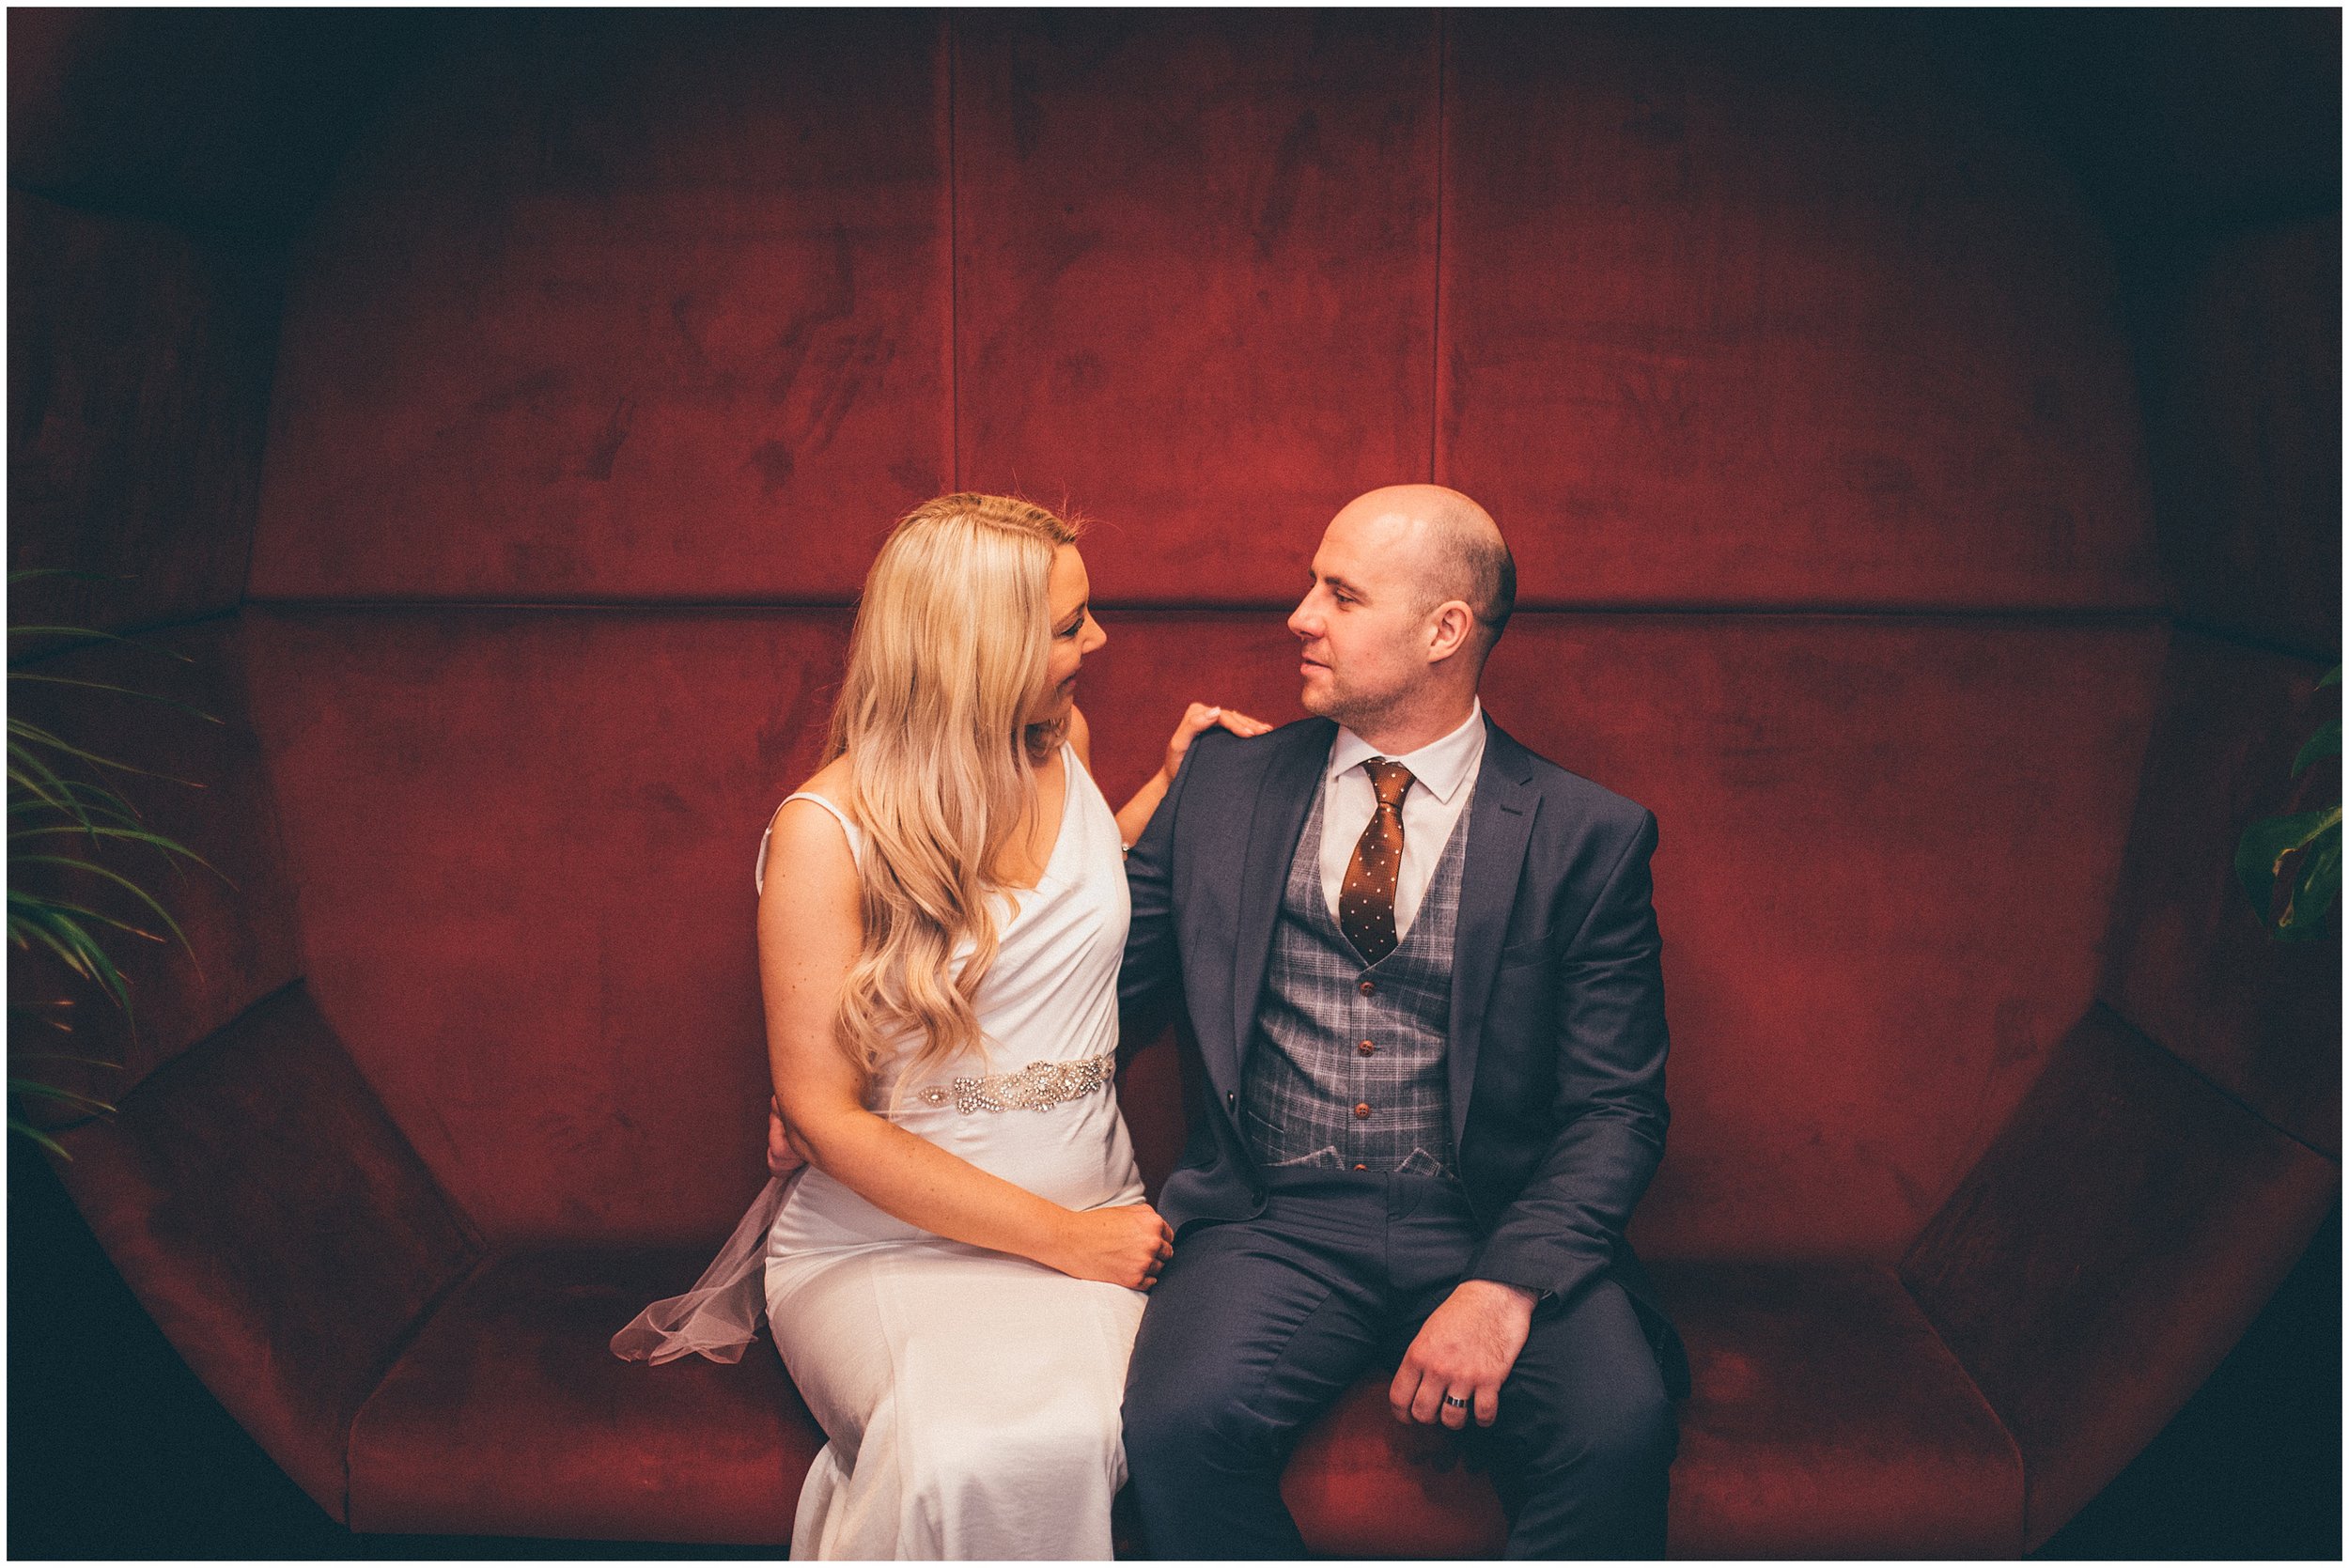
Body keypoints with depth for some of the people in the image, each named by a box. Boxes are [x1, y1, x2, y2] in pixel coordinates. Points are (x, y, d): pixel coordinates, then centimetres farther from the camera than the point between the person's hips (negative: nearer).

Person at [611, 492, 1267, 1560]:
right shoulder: (825, 831, -9)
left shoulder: (1061, 748, 8)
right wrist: (1061, 1235, -13)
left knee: (1064, 1441, -31)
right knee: (971, 1463, -34)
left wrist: (1174, 786, 16)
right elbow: (825, 1116, -10)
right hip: (885, 1241, -3)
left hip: (1088, 1220, 4)